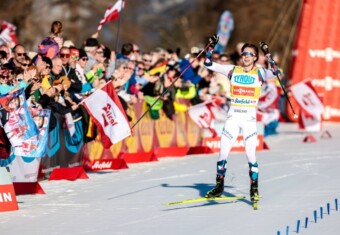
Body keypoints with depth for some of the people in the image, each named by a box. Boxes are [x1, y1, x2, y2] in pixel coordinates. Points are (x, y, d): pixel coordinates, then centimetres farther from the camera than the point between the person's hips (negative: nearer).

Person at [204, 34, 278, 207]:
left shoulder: (259, 73, 1)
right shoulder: (233, 70, 7)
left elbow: (275, 73, -18)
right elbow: (209, 64, 6)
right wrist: (211, 47, -5)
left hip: (250, 118, -2)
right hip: (233, 116, 2)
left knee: (251, 155, -9)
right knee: (223, 154, 1)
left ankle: (254, 190, 4)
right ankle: (219, 187, 16)